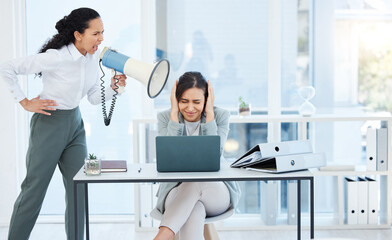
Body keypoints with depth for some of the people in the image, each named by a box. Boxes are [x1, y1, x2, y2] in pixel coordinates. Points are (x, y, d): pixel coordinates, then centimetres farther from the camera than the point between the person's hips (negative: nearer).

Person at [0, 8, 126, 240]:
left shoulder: (94, 57, 0)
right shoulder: (56, 57, -22)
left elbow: (94, 97, 7)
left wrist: (113, 86, -11)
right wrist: (25, 102, -13)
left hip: (75, 123, 7)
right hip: (50, 124, -6)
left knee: (79, 189, 4)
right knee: (35, 188, 2)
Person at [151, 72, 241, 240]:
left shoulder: (220, 116, 0)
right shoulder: (165, 118, 1)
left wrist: (210, 113, -14)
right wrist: (175, 113, -13)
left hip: (216, 191, 0)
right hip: (176, 192, 0)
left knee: (198, 182, -38)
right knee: (194, 213, -38)